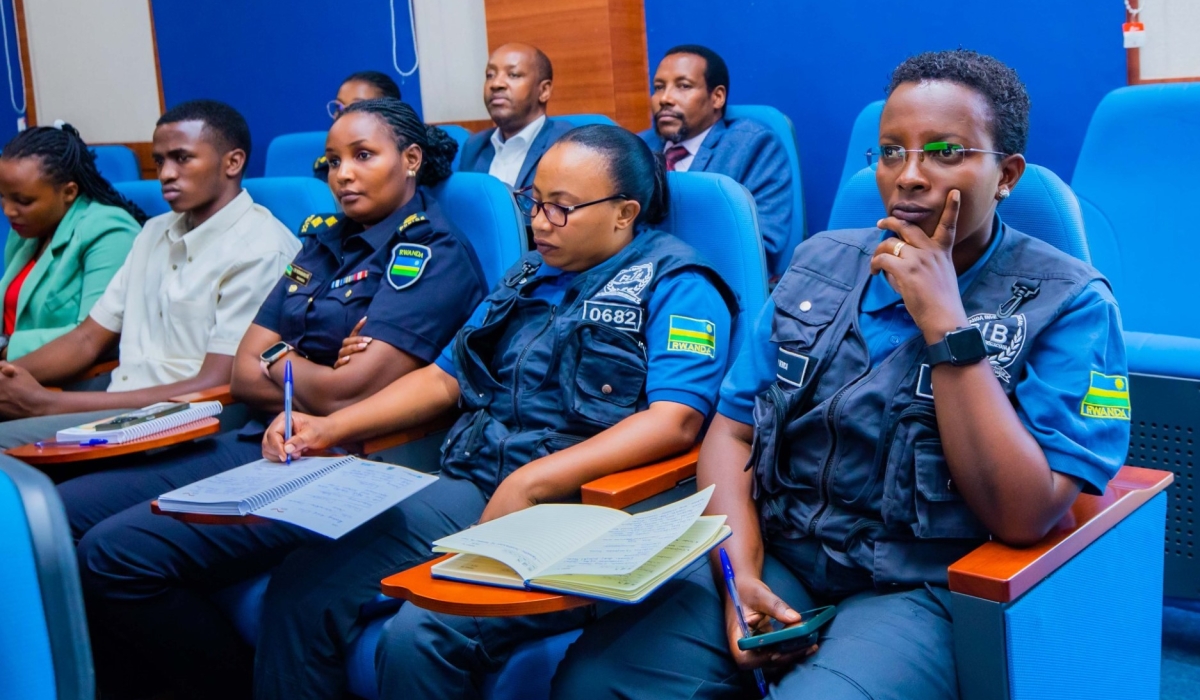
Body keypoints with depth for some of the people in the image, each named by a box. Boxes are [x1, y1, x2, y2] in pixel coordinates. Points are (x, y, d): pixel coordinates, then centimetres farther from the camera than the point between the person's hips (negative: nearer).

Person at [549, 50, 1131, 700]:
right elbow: (732, 428, 9)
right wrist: (741, 574, -9)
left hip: (924, 589, -3)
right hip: (773, 554, 4)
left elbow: (1023, 517, -16)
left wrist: (945, 322, -18)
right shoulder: (819, 265, 8)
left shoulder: (1068, 303, -6)